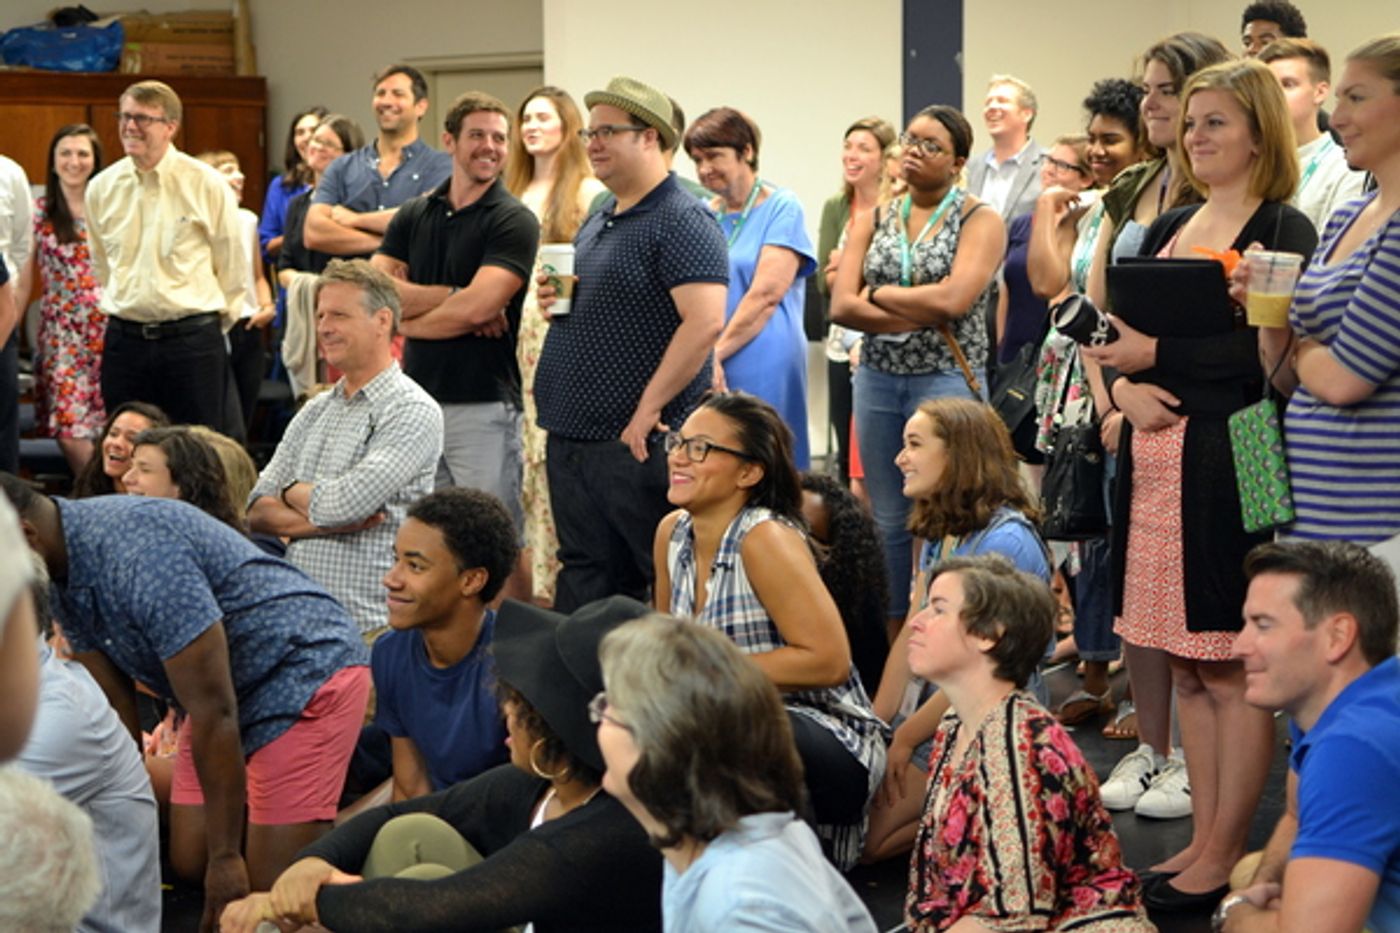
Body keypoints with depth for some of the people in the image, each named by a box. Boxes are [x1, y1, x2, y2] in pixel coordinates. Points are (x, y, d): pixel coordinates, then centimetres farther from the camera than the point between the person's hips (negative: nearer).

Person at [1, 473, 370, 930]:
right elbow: (114, 705, 7)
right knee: (190, 863, 7)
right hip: (226, 687, 9)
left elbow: (212, 711, -29)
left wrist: (226, 855, -23)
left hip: (305, 673, -9)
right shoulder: (62, 574, -4)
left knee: (273, 881, -12)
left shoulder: (138, 550, -32)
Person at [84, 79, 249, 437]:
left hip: (192, 339, -4)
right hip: (124, 339, 4)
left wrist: (207, 326, 6)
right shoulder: (101, 187, 6)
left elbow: (233, 269, 2)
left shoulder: (208, 185, -5)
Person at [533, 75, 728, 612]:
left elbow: (705, 321, -23)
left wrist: (648, 409, -22)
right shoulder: (597, 223, 17)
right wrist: (553, 302, 6)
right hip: (572, 437, 9)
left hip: (635, 443, -9)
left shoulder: (682, 221, -12)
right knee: (583, 577, 14)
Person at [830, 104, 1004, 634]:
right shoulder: (873, 222, 11)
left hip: (946, 379, -5)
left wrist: (877, 295, -6)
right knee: (890, 521, 10)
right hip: (877, 379, 5)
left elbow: (952, 298, -18)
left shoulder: (979, 222, -2)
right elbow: (841, 307, -2)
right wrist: (923, 315, -11)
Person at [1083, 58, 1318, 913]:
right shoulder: (1169, 230, 16)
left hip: (1231, 464, -7)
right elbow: (1117, 336, 16)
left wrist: (1158, 354, -14)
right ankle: (1203, 840, 20)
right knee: (1187, 668, 12)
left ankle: (1226, 857, 5)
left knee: (1235, 671, -2)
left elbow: (1268, 356, -17)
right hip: (1158, 460, 8)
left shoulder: (1284, 231, -6)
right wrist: (1124, 386, -4)